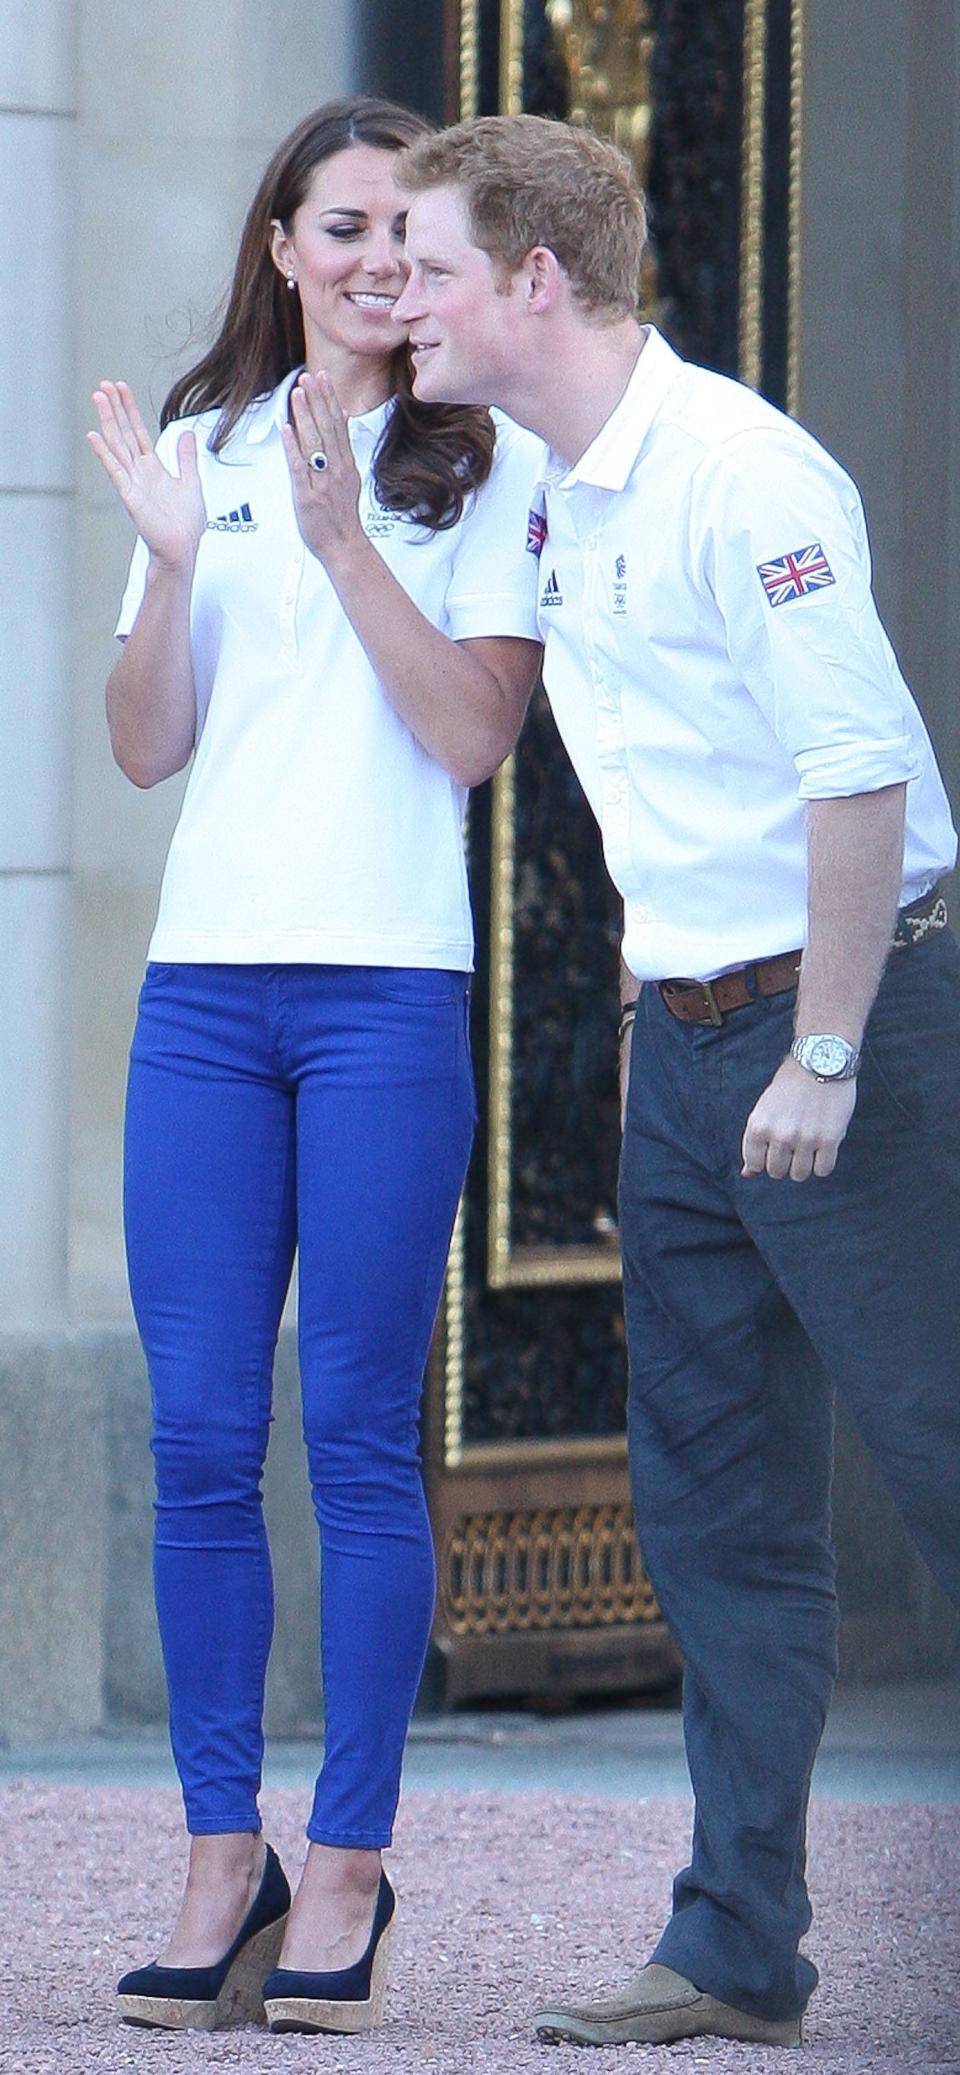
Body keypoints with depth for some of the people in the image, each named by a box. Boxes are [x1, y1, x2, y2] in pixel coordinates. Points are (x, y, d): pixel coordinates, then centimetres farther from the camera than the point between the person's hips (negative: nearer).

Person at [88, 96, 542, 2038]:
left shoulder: (486, 467, 3)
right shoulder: (211, 450, 13)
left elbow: (473, 733, -6)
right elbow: (146, 747, 10)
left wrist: (345, 540, -13)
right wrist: (173, 562, -5)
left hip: (386, 991, -4)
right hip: (203, 987, 4)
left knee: (360, 1439, -3)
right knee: (199, 1439, 0)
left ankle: (348, 1870, 3)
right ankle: (222, 1859, 6)